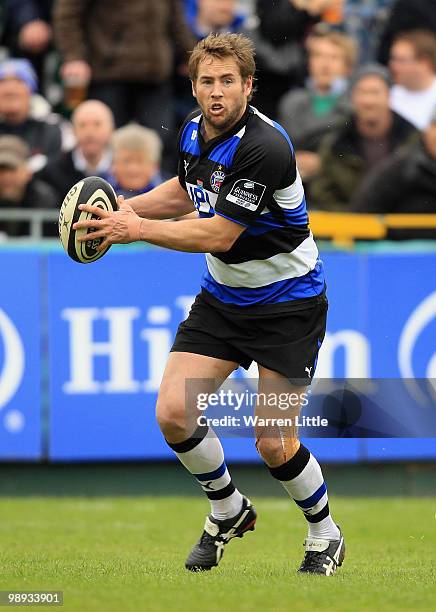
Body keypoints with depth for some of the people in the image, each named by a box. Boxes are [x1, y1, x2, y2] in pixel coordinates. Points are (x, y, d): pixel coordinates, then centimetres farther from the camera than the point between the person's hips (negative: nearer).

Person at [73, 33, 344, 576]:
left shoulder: (264, 148, -27)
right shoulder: (193, 130, -1)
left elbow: (218, 234, -26)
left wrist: (137, 230, -21)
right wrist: (126, 208, 5)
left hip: (287, 303, -7)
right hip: (222, 297, 7)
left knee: (274, 445, -9)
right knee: (173, 413, -8)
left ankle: (325, 535, 19)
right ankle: (228, 511, 18)